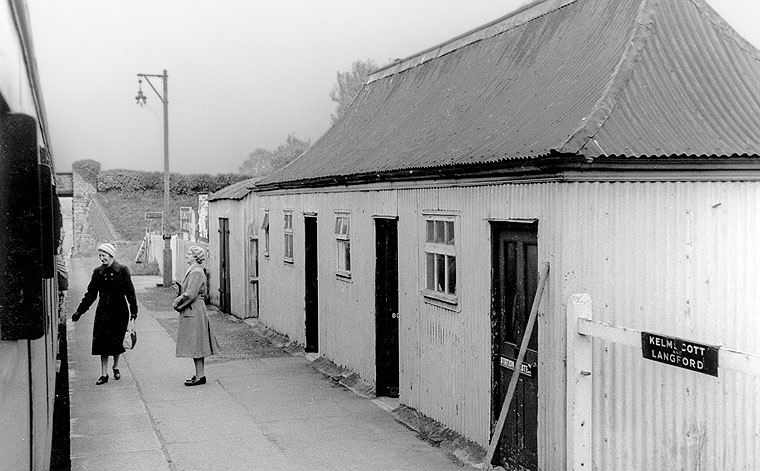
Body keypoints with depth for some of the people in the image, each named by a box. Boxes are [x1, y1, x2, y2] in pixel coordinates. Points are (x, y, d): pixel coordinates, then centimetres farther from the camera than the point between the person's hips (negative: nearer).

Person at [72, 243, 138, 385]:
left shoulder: (122, 270, -5)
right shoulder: (98, 272, 4)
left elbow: (130, 292, -4)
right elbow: (90, 294, 7)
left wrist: (133, 310, -7)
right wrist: (79, 311, 4)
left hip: (120, 311, -2)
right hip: (103, 311, 2)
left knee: (117, 341, 5)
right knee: (102, 342, -2)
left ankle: (116, 367, 29)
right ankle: (104, 374, 5)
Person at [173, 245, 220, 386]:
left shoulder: (196, 273, -17)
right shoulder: (192, 271, 14)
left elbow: (190, 294, -23)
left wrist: (177, 302, -9)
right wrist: (179, 300, 7)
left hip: (194, 312, -10)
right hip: (192, 311, 10)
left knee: (195, 344, -5)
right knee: (195, 344, 13)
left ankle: (200, 376, -1)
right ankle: (199, 374, 18)